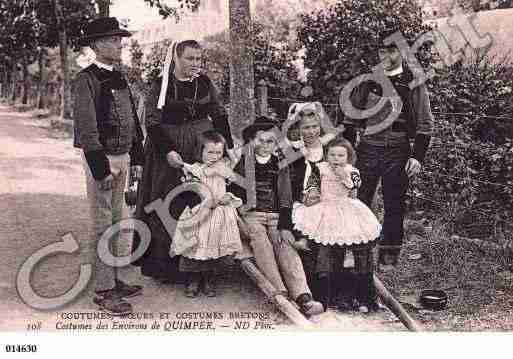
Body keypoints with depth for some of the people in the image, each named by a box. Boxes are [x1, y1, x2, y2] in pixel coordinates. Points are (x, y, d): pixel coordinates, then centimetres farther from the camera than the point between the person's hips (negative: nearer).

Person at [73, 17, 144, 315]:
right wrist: (102, 166, -20)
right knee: (104, 225, -4)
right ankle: (104, 290, 4)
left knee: (116, 222, 15)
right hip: (102, 159, -8)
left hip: (122, 157, 8)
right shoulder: (86, 80, -12)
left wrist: (137, 158, 15)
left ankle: (114, 279, 27)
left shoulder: (119, 78, 13)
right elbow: (86, 128, -17)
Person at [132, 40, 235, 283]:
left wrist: (228, 146, 5)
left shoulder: (205, 83, 5)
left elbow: (219, 115, 12)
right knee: (167, 206, 1)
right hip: (168, 150, -3)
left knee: (199, 204, 4)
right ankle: (159, 263, 10)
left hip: (202, 151, 3)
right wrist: (167, 152, -21)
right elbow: (152, 123, -11)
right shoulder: (161, 85, -6)